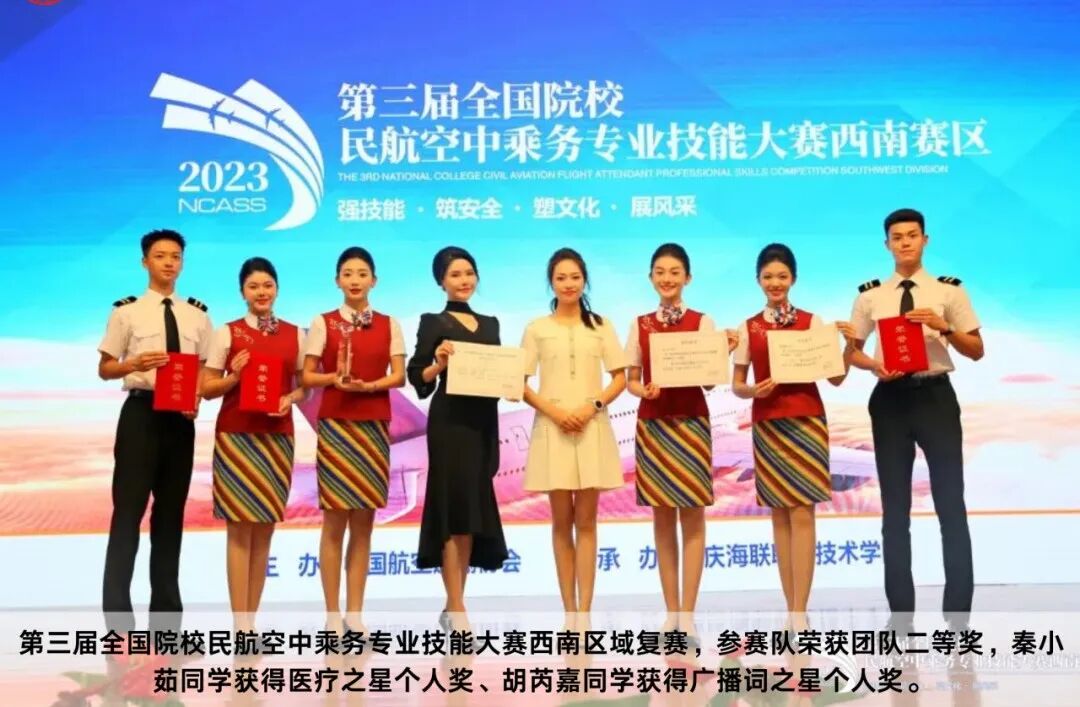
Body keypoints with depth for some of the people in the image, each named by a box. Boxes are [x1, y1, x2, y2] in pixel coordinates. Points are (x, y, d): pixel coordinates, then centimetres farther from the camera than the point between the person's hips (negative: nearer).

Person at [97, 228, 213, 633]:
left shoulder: (197, 315, 9)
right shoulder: (127, 311, 0)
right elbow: (105, 369, 0)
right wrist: (136, 364, -19)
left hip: (181, 417, 4)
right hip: (141, 413, -4)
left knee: (172, 513, 10)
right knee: (128, 511, -3)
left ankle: (165, 613, 20)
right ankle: (118, 615, 5)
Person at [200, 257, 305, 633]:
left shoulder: (294, 334, 8)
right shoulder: (227, 333, 1)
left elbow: (305, 384, 13)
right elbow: (207, 388, 0)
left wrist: (290, 398, -7)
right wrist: (235, 376, -17)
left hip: (278, 436, 3)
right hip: (236, 435, -3)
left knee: (265, 529, 6)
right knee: (240, 527, -3)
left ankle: (251, 618, 15)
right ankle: (240, 622, 2)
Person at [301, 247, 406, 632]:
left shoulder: (389, 325, 8)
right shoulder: (323, 322, 3)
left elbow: (399, 376, 3)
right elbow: (307, 377, 1)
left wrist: (368, 385, -14)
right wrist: (335, 378, -17)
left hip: (375, 426, 2)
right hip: (335, 424, -2)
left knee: (363, 522, 5)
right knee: (335, 521, -2)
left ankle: (354, 613, 12)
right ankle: (333, 614, 6)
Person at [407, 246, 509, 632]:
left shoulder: (490, 323, 16)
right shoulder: (434, 322, -1)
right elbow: (419, 378, -6)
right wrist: (439, 363, -24)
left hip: (484, 423, 6)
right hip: (450, 423, -6)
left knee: (475, 512, 7)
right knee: (455, 510, -7)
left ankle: (453, 605, 16)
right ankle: (457, 609, -4)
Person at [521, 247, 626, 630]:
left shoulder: (600, 325, 9)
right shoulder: (537, 328, 7)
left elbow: (620, 378, 6)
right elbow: (520, 383, 4)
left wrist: (592, 406, -10)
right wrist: (553, 411, -11)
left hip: (592, 428, 0)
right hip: (552, 429, 0)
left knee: (586, 521, 0)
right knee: (561, 522, 3)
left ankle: (584, 613, 2)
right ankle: (570, 612, 10)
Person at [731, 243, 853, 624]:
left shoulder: (813, 322, 3)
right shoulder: (748, 329, 6)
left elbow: (836, 378, 2)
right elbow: (736, 385, 7)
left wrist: (850, 346, -13)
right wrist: (753, 390, -13)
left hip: (806, 420, -2)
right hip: (766, 424, 2)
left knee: (802, 512, -7)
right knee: (779, 514, 5)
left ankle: (799, 614, -4)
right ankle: (793, 610, 13)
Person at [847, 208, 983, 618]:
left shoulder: (949, 290, 1)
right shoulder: (870, 295, 4)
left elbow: (977, 351, 3)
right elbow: (851, 352, 10)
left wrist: (944, 327, -15)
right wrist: (875, 366, -11)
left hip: (936, 396, -1)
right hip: (890, 400, 1)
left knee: (951, 504, 2)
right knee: (895, 509, 7)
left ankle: (958, 613, 13)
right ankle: (901, 612, 17)